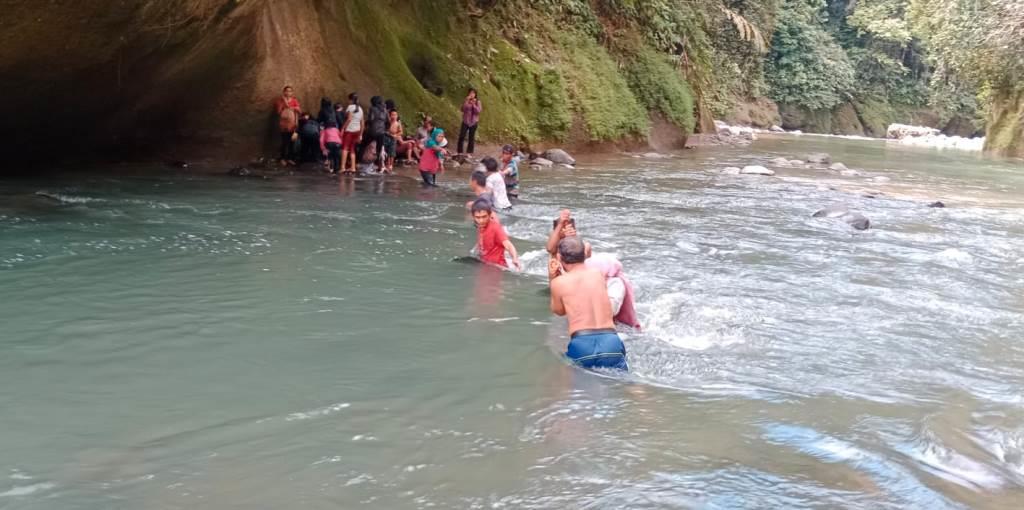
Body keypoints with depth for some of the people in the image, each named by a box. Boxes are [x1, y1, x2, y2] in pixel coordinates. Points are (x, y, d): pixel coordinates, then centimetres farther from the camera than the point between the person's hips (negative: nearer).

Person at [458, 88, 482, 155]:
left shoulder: (477, 102, 0)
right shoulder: (466, 101, 1)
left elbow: (478, 111, -11)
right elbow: (463, 109, -12)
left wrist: (473, 104, -21)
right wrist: (467, 101, -20)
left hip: (474, 122, 0)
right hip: (465, 121, 0)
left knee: (471, 137, 5)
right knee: (462, 136, -7)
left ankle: (469, 152, 14)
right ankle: (460, 152, 0)